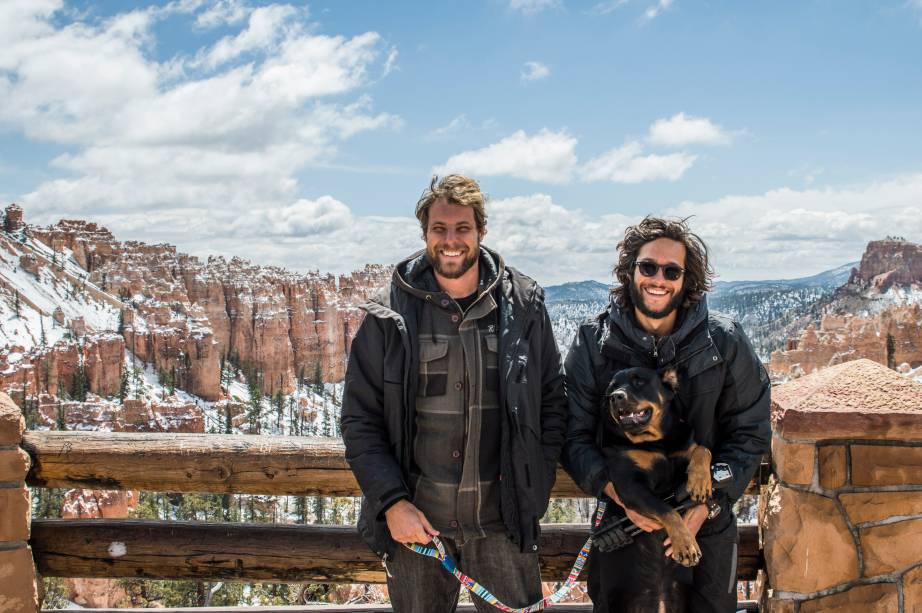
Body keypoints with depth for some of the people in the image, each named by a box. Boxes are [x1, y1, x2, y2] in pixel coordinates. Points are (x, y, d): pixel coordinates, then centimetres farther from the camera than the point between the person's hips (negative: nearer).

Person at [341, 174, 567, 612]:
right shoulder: (388, 317, -3)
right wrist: (392, 502, -10)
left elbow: (552, 403, 8)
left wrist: (534, 488, 0)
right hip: (415, 521, 0)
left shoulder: (523, 308, 1)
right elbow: (359, 420, -1)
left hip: (502, 521, 1)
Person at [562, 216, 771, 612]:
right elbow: (574, 435, -5)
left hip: (708, 524, 1)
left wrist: (709, 504, -11)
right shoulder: (593, 342, -7)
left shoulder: (725, 342, -6)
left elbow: (750, 433, 0)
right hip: (621, 521, 0)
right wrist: (619, 493, -20)